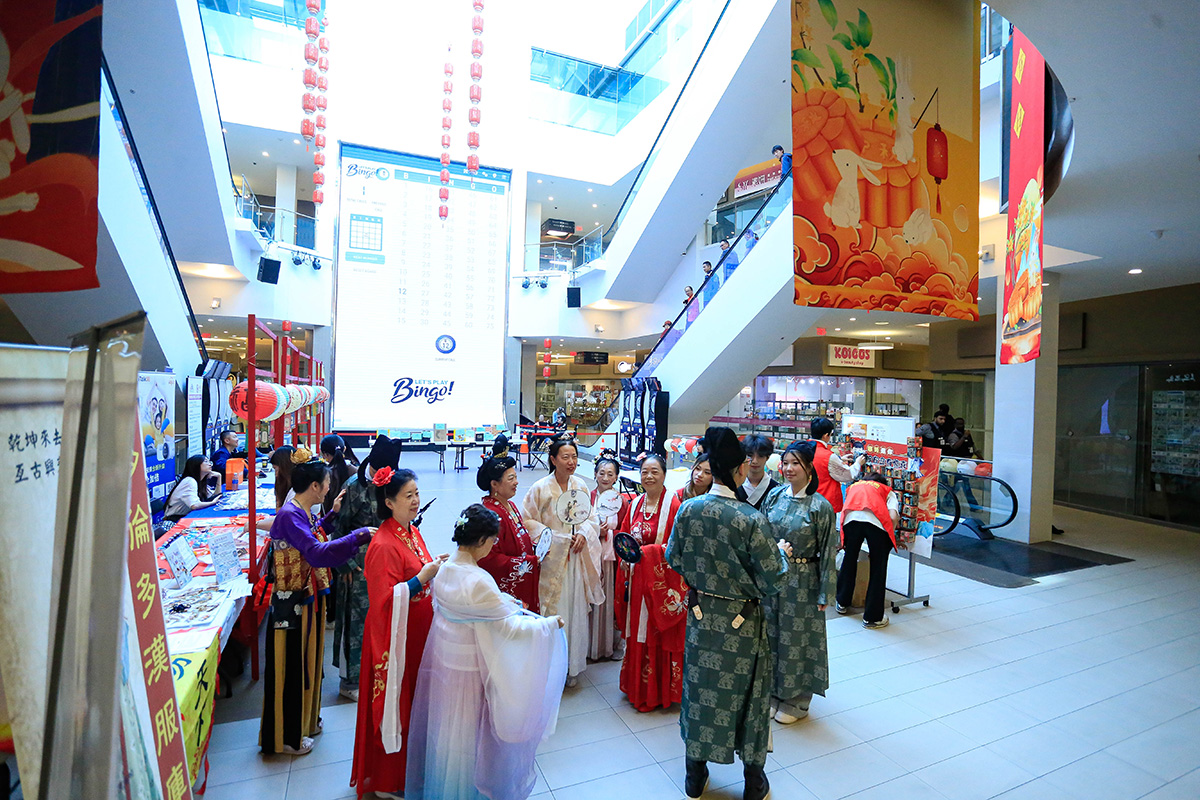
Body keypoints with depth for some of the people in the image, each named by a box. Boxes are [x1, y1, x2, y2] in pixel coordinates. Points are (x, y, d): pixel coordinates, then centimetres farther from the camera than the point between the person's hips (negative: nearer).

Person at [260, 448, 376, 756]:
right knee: (290, 668, 8)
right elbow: (317, 553, -37)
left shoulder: (304, 512, 3)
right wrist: (360, 535, -37)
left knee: (307, 661, 22)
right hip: (292, 605, -9)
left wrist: (331, 514, 18)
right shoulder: (290, 514, -26)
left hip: (309, 600, 9)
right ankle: (286, 737, 27)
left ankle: (305, 721, 41)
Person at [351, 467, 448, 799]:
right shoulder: (384, 545, -24)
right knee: (395, 702, 9)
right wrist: (423, 576, -27)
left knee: (414, 698, 22)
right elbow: (386, 599, -25)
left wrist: (434, 565, 0)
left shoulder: (412, 532, 3)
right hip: (395, 635, -8)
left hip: (418, 632, 8)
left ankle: (408, 765, 42)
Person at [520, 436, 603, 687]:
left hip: (576, 558, 4)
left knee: (576, 611, 10)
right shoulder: (540, 488, -9)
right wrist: (550, 536, -15)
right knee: (554, 612, 2)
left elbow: (591, 517, 10)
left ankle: (572, 666, 26)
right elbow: (527, 520, -6)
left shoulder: (581, 486, 3)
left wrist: (583, 533, -8)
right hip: (552, 560, -4)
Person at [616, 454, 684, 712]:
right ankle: (636, 687, 31)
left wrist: (644, 552, -20)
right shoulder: (635, 504, 7)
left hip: (662, 581, -5)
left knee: (658, 635, 5)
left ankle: (658, 692, 23)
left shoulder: (674, 505, -13)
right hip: (637, 578, 5)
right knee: (636, 631, 14)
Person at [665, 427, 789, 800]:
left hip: (701, 616, 3)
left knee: (700, 688, 20)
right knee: (746, 693, 18)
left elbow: (674, 559, 0)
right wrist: (781, 554, 2)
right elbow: (773, 581, -17)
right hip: (742, 624, -3)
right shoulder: (752, 520, -25)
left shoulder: (687, 509, -13)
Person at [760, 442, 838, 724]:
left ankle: (797, 700, 31)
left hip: (801, 582, -4)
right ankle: (774, 692, 36)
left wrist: (824, 594, -8)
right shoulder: (774, 496, -2)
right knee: (771, 634, 16)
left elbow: (828, 552, -10)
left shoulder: (820, 506, -14)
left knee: (798, 637, 10)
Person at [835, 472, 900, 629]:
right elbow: (893, 517, 11)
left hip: (851, 518, 2)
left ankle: (842, 603, 37)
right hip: (876, 520, -2)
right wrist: (889, 534, 28)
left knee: (849, 560, 22)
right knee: (878, 569, 12)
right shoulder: (888, 491, 32)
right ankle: (872, 617, 18)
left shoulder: (853, 486, 39)